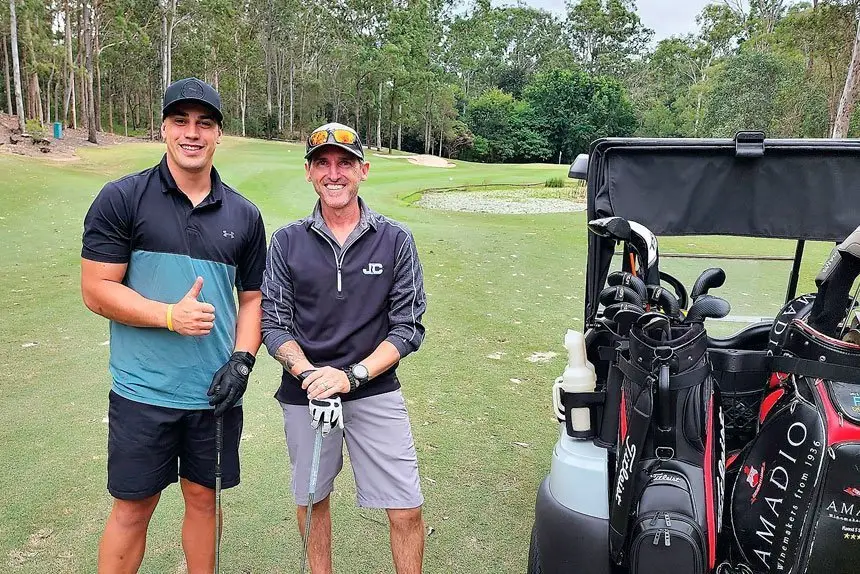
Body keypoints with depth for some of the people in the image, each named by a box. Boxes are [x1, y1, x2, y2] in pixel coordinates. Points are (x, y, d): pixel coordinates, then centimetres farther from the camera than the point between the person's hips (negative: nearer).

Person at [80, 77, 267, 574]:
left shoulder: (244, 215, 4)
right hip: (143, 391, -2)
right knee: (133, 508, 10)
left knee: (204, 498, 16)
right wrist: (171, 315, -19)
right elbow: (96, 290, -7)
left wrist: (242, 360, -4)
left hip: (216, 391, 3)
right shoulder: (121, 200, -5)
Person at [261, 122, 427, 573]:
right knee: (311, 499, 17)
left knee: (407, 511, -1)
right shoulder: (287, 242, 1)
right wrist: (310, 377, -18)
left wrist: (352, 376, -17)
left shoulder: (395, 240, -3)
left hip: (376, 391, -1)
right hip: (304, 393, 2)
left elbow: (408, 327, -4)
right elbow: (274, 323, 0)